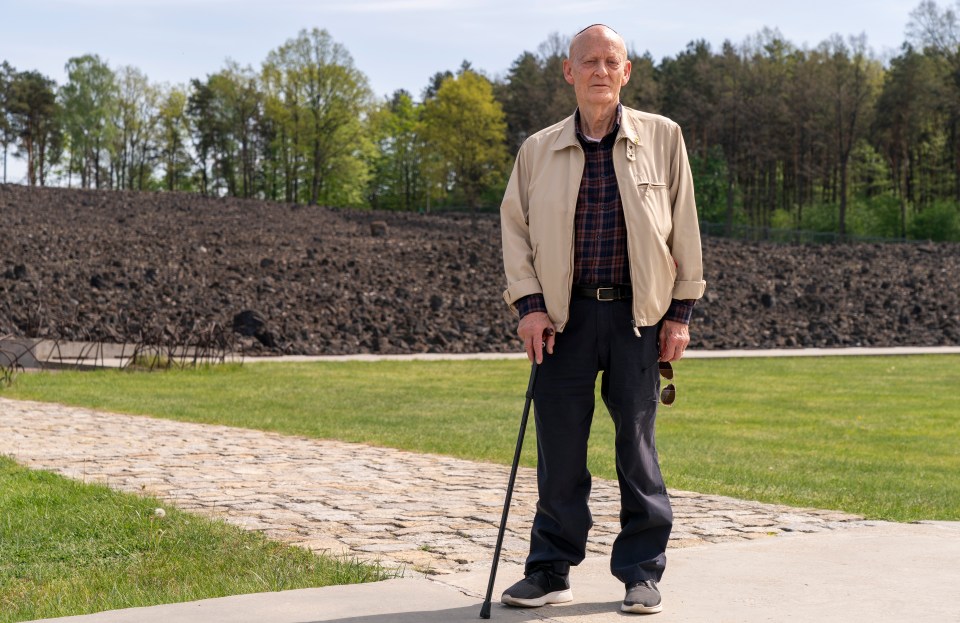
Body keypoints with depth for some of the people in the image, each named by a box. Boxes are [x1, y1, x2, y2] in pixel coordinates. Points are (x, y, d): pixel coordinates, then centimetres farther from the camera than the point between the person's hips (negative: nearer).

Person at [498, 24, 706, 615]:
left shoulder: (662, 138, 5)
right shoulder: (538, 150, 7)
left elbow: (684, 228, 6)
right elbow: (515, 228, 9)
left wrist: (681, 312, 2)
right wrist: (528, 304, -2)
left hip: (638, 315, -1)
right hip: (564, 316, 1)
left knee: (638, 443, 4)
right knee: (558, 445, 3)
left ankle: (643, 572, 16)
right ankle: (550, 570, 16)